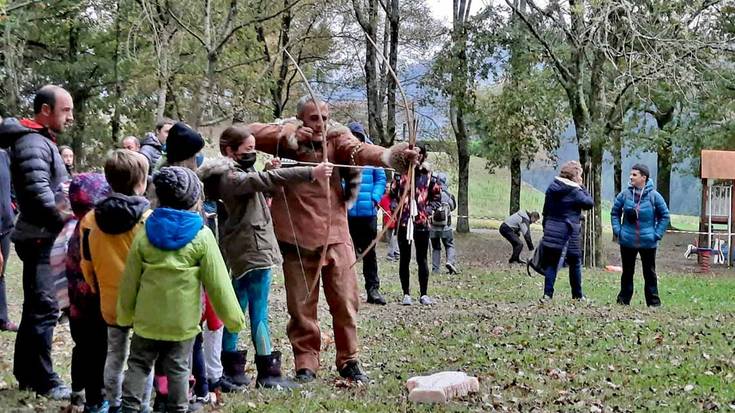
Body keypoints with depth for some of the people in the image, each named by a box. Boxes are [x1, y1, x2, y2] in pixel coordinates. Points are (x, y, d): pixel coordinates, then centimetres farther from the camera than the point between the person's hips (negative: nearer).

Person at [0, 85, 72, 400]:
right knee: (44, 308, -7)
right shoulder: (32, 142, -15)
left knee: (36, 307, 15)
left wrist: (65, 225, 13)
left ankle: (26, 374, 23)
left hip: (44, 237, 11)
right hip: (40, 238, -11)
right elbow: (39, 192, -25)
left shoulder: (41, 140, 18)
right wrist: (67, 225, -21)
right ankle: (44, 382, -3)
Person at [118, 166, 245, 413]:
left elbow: (130, 279, 3)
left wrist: (125, 315, 16)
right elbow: (218, 283, -9)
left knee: (139, 364, 13)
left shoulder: (145, 233, -2)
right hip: (183, 321, -2)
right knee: (178, 369, 7)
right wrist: (233, 318, -1)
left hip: (147, 318, 2)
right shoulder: (201, 236, -11)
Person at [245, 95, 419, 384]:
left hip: (335, 236, 1)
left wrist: (392, 156, -40)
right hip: (297, 237, 0)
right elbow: (251, 133, -10)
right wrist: (290, 137, -17)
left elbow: (361, 150, -19)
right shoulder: (286, 138, 2)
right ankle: (306, 365, 18)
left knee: (345, 302, 4)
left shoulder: (337, 139, 0)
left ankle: (349, 361, 19)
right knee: (301, 306, 6)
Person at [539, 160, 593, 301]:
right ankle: (577, 295, 18)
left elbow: (546, 210, 11)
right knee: (575, 263, 11)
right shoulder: (575, 192, -13)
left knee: (551, 263, 6)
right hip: (568, 232, -4)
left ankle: (547, 294, -2)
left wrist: (546, 228, 19)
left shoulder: (552, 188, 6)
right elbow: (589, 203, -5)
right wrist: (582, 187, 0)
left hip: (551, 231, 4)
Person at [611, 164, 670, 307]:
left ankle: (654, 302, 13)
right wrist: (617, 230, 0)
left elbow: (664, 215, 2)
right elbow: (615, 213, 10)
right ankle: (623, 300, 19)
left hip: (648, 243, -2)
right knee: (627, 272, 11)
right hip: (627, 242, 2)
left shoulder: (654, 196, -8)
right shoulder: (625, 194, -3)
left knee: (650, 273, 6)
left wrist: (657, 234, -4)